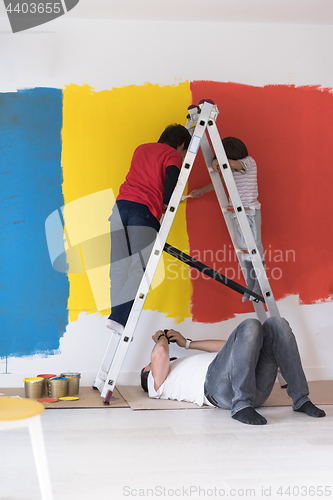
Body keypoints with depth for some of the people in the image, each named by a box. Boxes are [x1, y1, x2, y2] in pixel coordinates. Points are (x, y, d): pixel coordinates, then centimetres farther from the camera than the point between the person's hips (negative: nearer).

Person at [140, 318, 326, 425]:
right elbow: (160, 353, 3)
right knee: (250, 326, -28)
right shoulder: (157, 383, 24)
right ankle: (241, 406, -38)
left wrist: (188, 343, 46)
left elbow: (226, 347, 45)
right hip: (217, 383, -7)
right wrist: (161, 338, 27)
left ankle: (301, 399, -17)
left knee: (276, 324, -13)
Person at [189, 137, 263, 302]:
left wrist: (217, 161, -28)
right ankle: (250, 284, 15)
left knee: (254, 245, -3)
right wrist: (202, 190, 26)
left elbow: (233, 163, -31)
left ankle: (259, 284, 6)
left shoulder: (249, 162, -9)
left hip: (250, 211, -7)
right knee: (243, 247, 8)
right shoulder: (232, 169, 13)